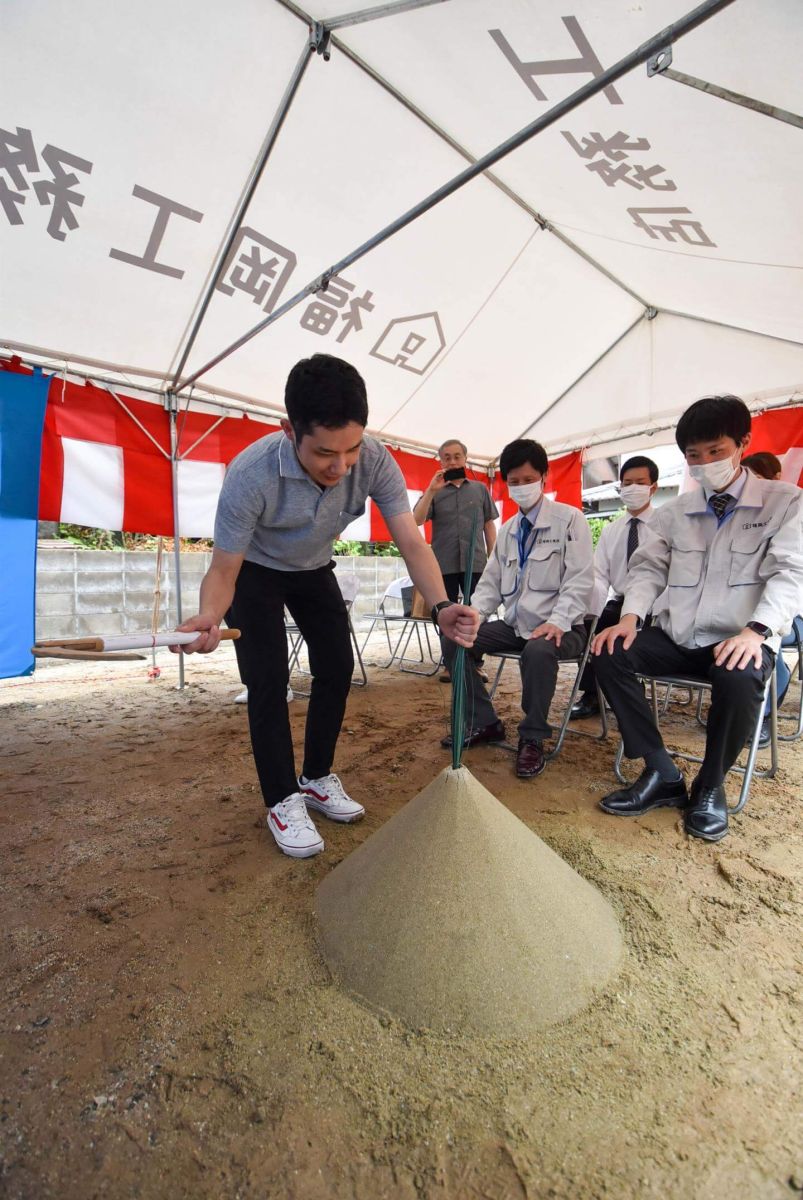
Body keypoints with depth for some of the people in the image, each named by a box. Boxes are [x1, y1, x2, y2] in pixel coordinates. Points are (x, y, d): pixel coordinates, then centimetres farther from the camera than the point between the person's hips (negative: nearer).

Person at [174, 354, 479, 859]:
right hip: (254, 572, -3)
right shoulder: (251, 474, -36)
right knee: (268, 680, -13)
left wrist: (440, 606, -50)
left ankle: (317, 778, 20)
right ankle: (283, 800, 6)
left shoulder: (376, 461, -29)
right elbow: (223, 571, -29)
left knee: (338, 669, 0)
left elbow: (411, 540, -33)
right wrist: (209, 616, -51)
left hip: (313, 569, 4)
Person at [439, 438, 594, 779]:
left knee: (538, 651, -39)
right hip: (515, 624, 6)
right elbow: (491, 583, 14)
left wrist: (557, 623, -26)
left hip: (557, 627, -6)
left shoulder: (569, 519, -3)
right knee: (453, 639, -10)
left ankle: (532, 739, -14)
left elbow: (580, 581, -11)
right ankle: (483, 723, 4)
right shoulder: (506, 530, 15)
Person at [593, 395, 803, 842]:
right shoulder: (675, 511, 13)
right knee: (610, 654, -21)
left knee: (740, 678, -36)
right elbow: (649, 567, 8)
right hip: (677, 637, 4)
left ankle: (711, 785, -7)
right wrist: (631, 617, -12)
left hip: (740, 640, -3)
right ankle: (662, 773, -9)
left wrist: (756, 630, -27)